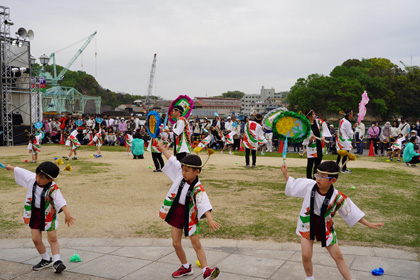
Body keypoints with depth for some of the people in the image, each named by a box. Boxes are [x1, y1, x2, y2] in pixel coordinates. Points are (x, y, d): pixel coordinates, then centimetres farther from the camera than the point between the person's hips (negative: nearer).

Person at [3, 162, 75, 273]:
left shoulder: (53, 189, -29)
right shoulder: (31, 178, -12)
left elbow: (61, 201, -44)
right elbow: (20, 171, 8)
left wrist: (67, 213, -59)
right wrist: (11, 167, 25)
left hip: (48, 215, -5)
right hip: (34, 213, 5)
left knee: (52, 239, -5)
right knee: (36, 239, 3)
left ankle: (57, 261, 2)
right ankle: (46, 260, 21)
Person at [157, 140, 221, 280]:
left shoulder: (198, 189, -24)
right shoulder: (180, 175, -8)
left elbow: (204, 205, -37)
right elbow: (172, 160, 5)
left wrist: (210, 220, -51)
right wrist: (162, 148, 14)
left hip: (190, 216, -5)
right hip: (176, 213, 5)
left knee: (196, 244, -5)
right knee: (176, 243, 9)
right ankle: (185, 267, 27)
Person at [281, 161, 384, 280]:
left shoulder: (338, 197, -21)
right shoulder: (308, 185, -18)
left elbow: (352, 213, -9)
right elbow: (292, 185, 1)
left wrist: (368, 224, -8)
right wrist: (285, 174, -5)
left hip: (325, 227, 0)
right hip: (307, 224, 1)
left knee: (338, 256, 5)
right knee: (306, 256, -4)